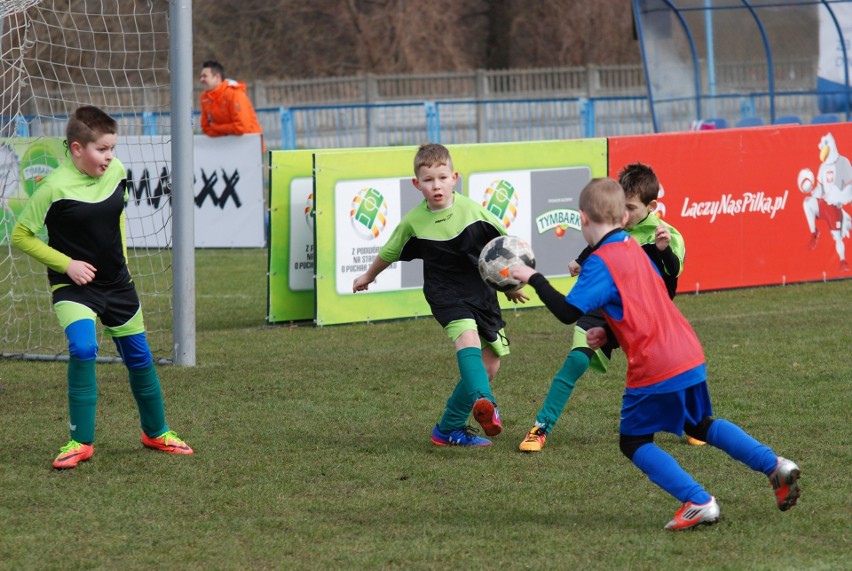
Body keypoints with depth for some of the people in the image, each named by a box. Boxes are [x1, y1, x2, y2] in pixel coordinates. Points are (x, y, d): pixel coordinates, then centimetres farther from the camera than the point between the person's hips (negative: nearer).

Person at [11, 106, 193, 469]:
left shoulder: (117, 172, -3)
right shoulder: (55, 187, -20)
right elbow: (21, 236, -12)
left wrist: (121, 257, 12)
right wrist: (66, 264, -17)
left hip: (117, 283, 6)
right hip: (73, 287, -5)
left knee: (139, 357, 12)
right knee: (83, 350, -26)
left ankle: (156, 432, 34)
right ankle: (81, 441, -13)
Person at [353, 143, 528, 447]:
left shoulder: (471, 210, -7)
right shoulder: (413, 221, -6)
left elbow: (504, 241, 9)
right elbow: (389, 252, 13)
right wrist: (368, 276, 29)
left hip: (482, 293, 3)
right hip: (445, 294, -3)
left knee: (490, 364, 4)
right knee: (468, 338, -32)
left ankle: (450, 427, 19)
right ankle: (483, 402, -54)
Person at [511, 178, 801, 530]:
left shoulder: (600, 263, -13)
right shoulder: (634, 249, 14)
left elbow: (568, 312, -21)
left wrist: (534, 278, -12)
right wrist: (610, 332, 18)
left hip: (654, 369, -8)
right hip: (690, 356, 8)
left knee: (633, 442, 7)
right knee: (700, 425, 27)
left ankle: (698, 502, -5)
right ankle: (774, 466, 14)